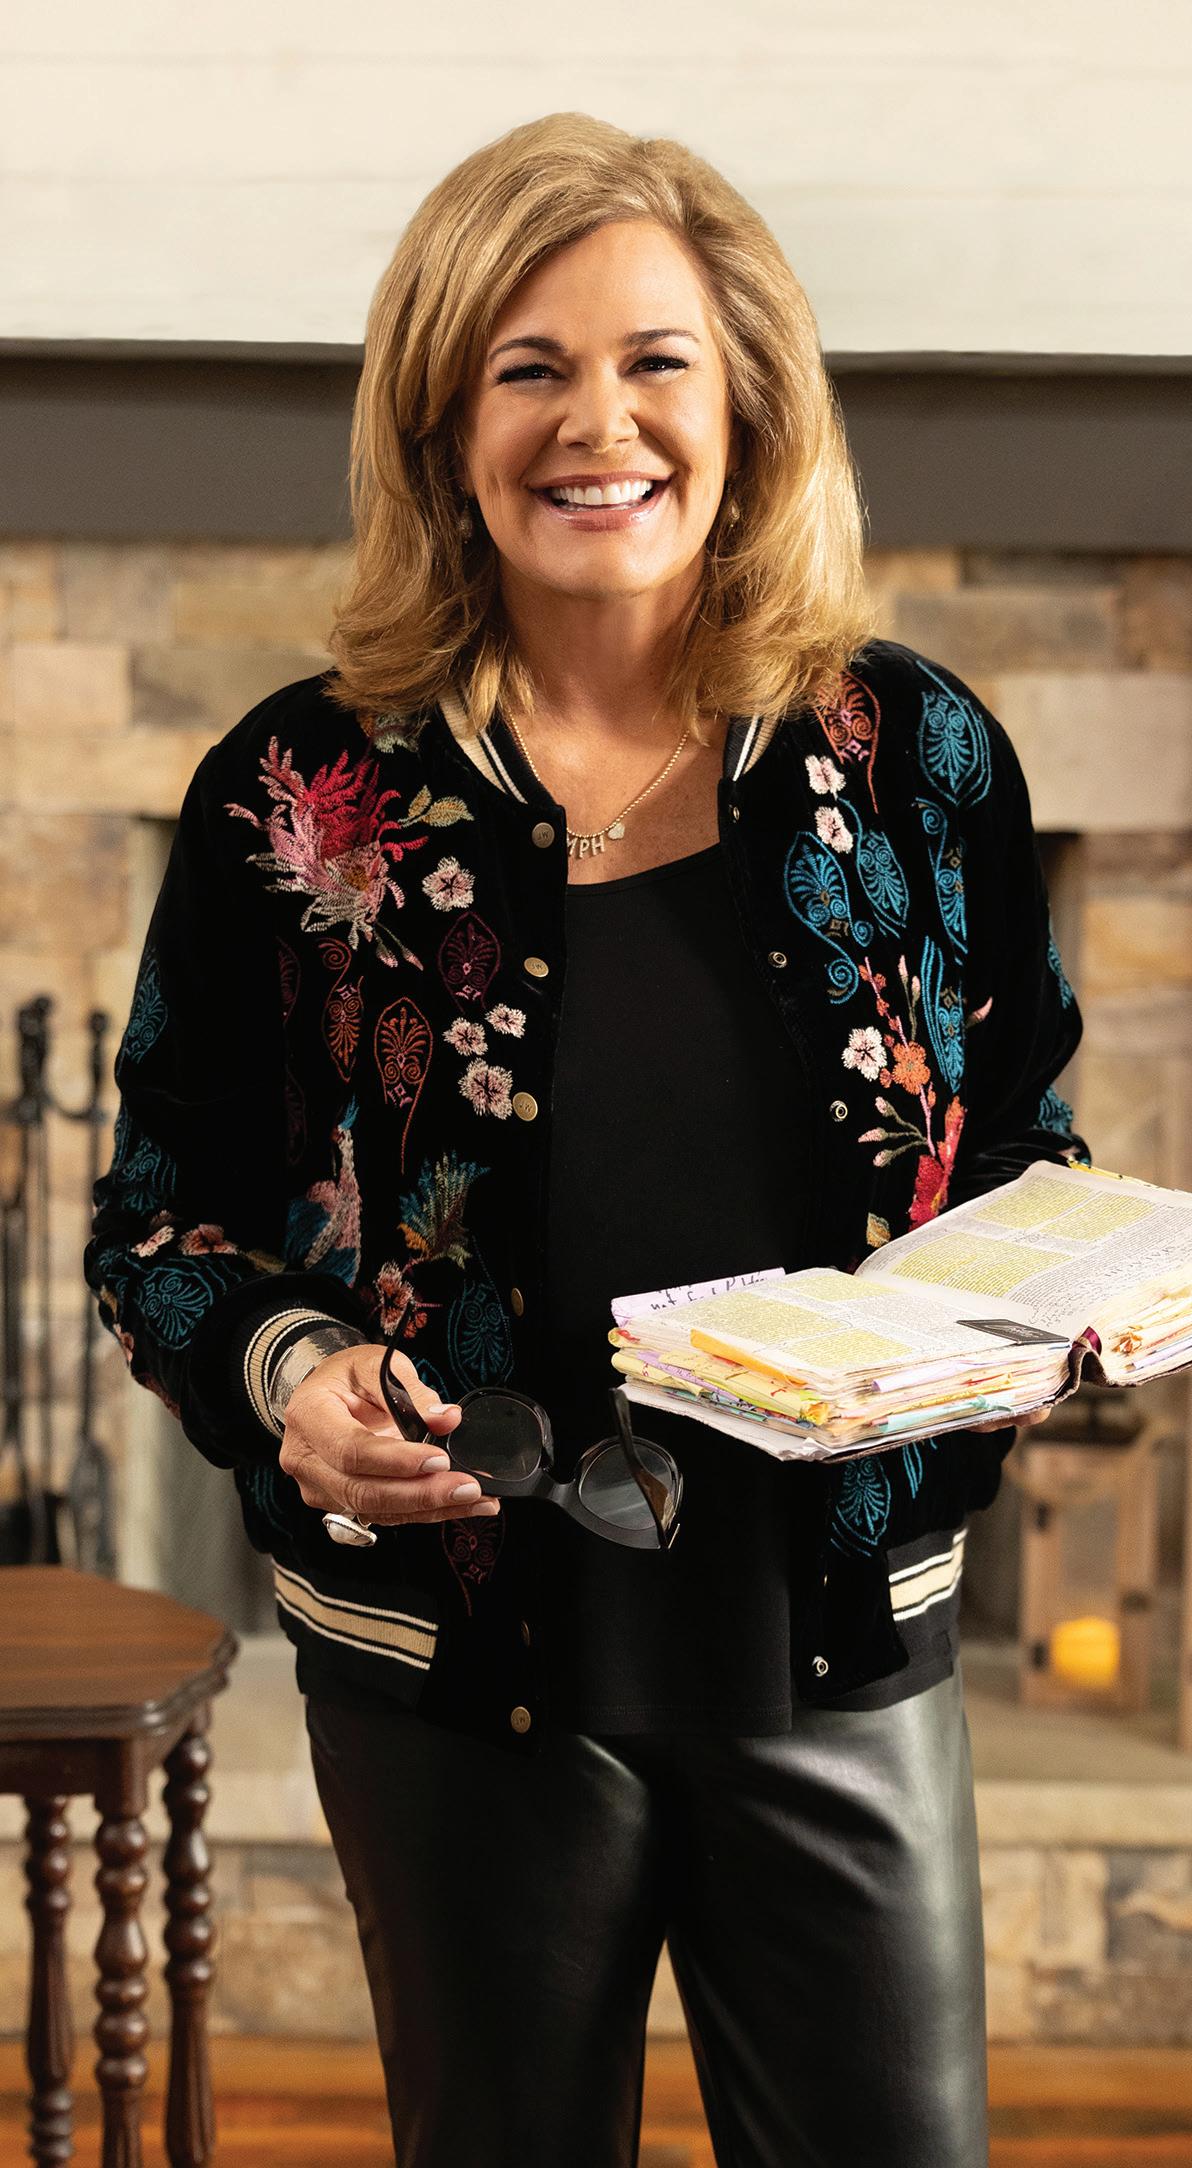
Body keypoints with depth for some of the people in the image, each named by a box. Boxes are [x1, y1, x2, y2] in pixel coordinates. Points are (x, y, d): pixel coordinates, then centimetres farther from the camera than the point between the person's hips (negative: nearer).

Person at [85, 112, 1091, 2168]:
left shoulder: (912, 756, 0)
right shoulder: (303, 795, -6)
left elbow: (1024, 1136, 10)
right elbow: (160, 1214, 1)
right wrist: (287, 1374, -19)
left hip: (841, 1636, 2)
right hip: (462, 1663, -1)